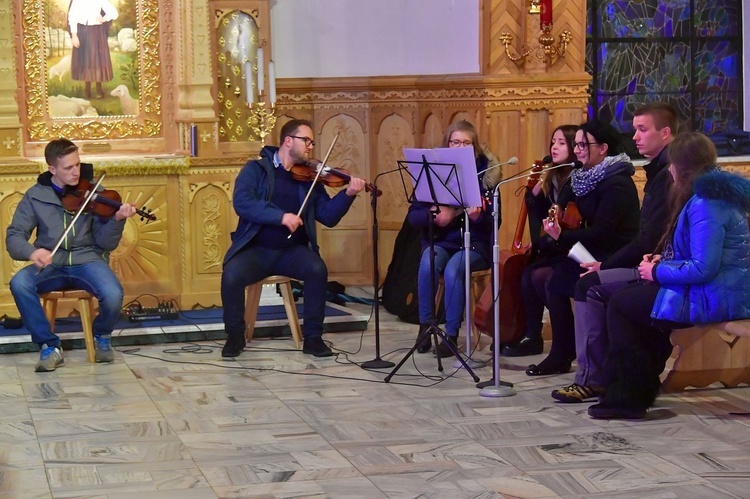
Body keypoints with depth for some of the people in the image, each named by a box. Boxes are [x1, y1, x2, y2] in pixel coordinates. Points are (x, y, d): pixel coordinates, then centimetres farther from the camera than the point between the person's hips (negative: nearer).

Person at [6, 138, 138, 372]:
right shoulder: (35, 196, 2)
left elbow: (105, 243, -3)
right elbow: (14, 236, -1)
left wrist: (117, 220, -24)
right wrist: (31, 251, -24)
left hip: (88, 260, -1)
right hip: (51, 264, 1)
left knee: (113, 295, -32)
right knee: (19, 283, -31)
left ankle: (102, 336, 5)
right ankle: (49, 346, -14)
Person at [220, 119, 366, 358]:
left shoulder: (310, 179, 12)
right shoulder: (256, 169, 2)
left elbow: (328, 217, 5)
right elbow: (242, 202, -16)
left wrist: (348, 194, -12)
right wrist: (281, 216, -25)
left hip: (292, 251, 3)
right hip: (256, 249, -3)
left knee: (318, 269, -27)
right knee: (231, 275, -31)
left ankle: (312, 337, -12)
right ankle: (235, 335, -6)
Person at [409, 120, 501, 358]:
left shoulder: (485, 173, -3)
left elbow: (494, 221, -7)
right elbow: (413, 215, -1)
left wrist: (478, 217, -29)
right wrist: (434, 216, -21)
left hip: (474, 242, -2)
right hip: (440, 240, 2)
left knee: (453, 269, -33)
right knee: (428, 264, -32)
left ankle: (452, 334, -19)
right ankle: (425, 325, -13)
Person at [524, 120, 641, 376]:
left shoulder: (616, 183, -15)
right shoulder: (589, 177, 13)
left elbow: (601, 231, -23)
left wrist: (562, 237, -26)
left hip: (613, 258, -9)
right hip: (596, 251, 9)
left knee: (556, 281, -24)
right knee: (538, 273, -6)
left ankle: (561, 355, -11)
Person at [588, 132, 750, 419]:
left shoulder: (704, 203, -20)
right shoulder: (719, 192, 13)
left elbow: (703, 267, -27)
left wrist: (657, 272, -12)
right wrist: (665, 260, 8)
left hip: (714, 299, -11)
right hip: (724, 293, 11)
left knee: (620, 304, -1)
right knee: (636, 295, 24)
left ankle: (626, 398, 2)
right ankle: (640, 389, 22)